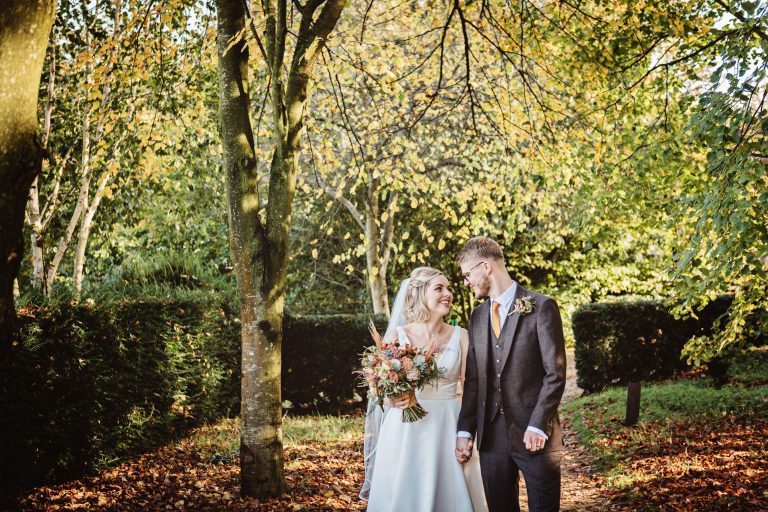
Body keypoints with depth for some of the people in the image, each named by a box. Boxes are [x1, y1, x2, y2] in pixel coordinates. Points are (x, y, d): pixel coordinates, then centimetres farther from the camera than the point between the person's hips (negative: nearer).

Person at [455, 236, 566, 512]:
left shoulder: (541, 307, -4)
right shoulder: (478, 316, 14)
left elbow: (555, 373, -8)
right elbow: (473, 380, 13)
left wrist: (537, 426, -14)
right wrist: (465, 430, 5)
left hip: (534, 434, -5)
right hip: (491, 436, 5)